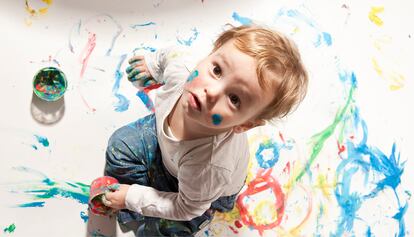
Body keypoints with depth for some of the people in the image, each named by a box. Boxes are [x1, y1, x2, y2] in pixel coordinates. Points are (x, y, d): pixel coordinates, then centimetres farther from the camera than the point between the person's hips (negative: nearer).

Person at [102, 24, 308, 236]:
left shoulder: (211, 166, -50)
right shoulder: (179, 73, -38)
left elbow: (186, 209, -29)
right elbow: (173, 55, -10)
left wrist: (132, 198, -19)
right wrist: (152, 63, 14)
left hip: (205, 190, -4)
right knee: (120, 144, 10)